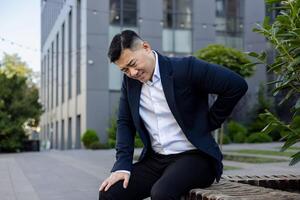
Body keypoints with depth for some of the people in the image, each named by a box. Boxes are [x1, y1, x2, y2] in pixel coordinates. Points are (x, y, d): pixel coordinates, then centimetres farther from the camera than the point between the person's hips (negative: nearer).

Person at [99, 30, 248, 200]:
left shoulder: (186, 68, -12)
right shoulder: (129, 81, 5)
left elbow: (237, 85, -14)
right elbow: (125, 123, 10)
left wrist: (208, 124, -6)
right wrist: (122, 166, -3)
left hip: (193, 156, -5)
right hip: (155, 160, 6)